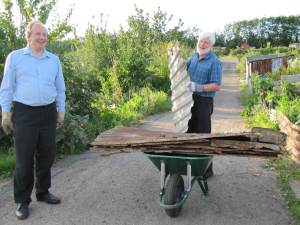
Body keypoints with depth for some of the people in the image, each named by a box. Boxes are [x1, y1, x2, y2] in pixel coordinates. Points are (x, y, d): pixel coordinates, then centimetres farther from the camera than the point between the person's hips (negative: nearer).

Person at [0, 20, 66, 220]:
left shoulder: (54, 60, 10)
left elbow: (60, 88, 15)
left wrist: (61, 111, 12)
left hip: (48, 112, 4)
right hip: (24, 113, -3)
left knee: (46, 155, 9)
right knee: (24, 158, -1)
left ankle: (43, 192, 26)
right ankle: (22, 201, 12)